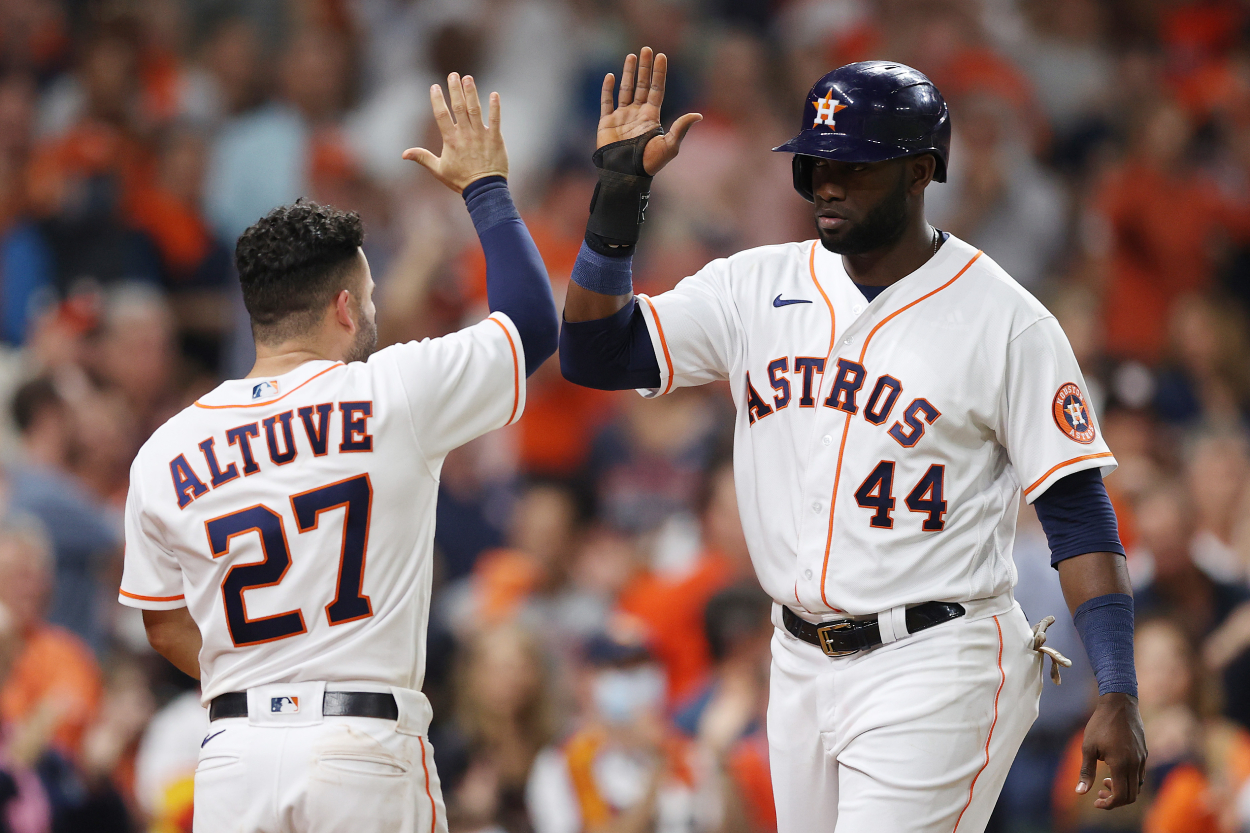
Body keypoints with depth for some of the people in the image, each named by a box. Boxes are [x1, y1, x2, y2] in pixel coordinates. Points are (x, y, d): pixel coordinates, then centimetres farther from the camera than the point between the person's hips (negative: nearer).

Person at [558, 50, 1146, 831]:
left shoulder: (1006, 322, -8)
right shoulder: (760, 286, 6)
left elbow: (1078, 513, -8)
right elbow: (595, 353, 1)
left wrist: (1118, 696, -16)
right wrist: (620, 193, -10)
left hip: (935, 671, -6)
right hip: (803, 669, 6)